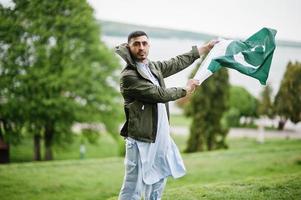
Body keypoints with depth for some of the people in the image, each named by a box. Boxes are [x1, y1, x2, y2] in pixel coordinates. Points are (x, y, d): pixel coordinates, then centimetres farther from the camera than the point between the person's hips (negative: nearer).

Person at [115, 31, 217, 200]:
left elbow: (178, 62, 21)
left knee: (158, 182, 19)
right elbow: (160, 95, -16)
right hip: (141, 138, -9)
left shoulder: (154, 67, 10)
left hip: (161, 137, 9)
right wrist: (186, 90, -1)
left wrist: (207, 47, 25)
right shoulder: (128, 76, -15)